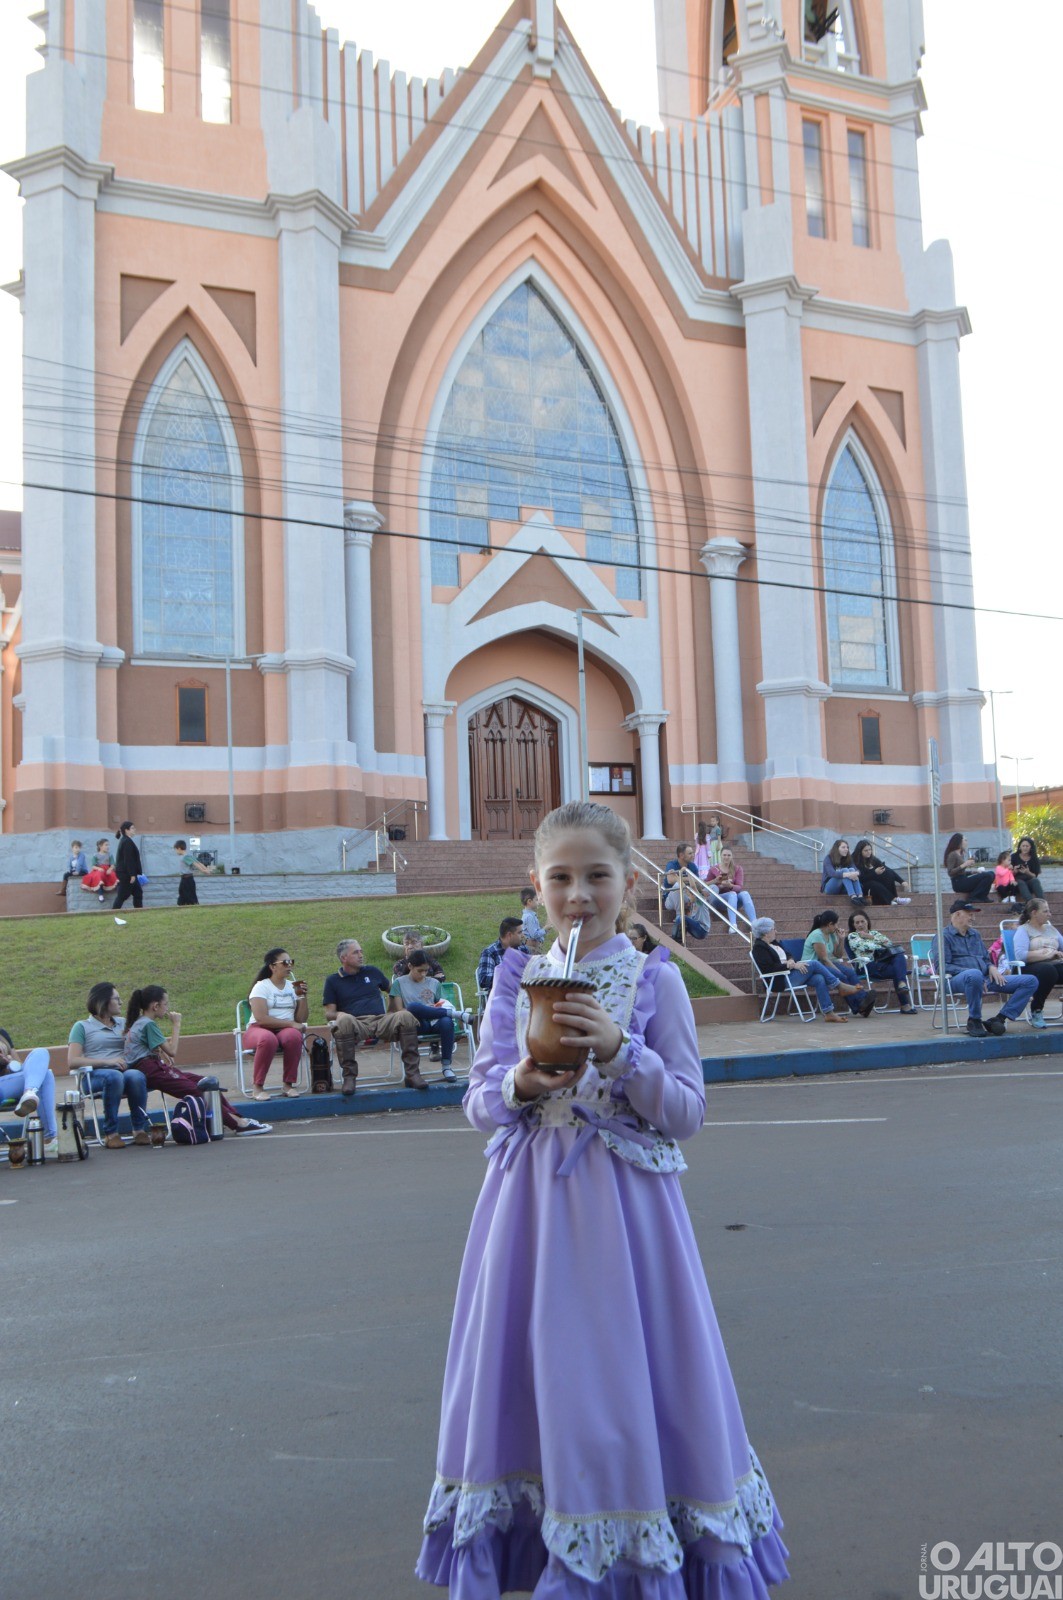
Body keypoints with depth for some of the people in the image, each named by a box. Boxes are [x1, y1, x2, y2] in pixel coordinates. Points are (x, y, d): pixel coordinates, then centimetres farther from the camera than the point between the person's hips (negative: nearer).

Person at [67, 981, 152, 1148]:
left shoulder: (122, 1023, 26)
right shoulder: (82, 1026, 9)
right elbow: (72, 1061, -5)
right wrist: (106, 1061, -14)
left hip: (123, 1070, 4)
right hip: (95, 1076, -4)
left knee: (136, 1076, -33)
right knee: (114, 1076, -39)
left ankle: (140, 1129, -24)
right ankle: (110, 1133, -28)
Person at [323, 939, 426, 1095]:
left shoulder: (372, 972, 24)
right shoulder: (333, 981, 15)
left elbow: (392, 991, 35)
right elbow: (329, 1013, 9)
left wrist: (399, 1009, 17)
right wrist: (338, 1014, -15)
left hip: (381, 1021, 3)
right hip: (355, 1024, -3)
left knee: (406, 1016, -28)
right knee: (344, 1020, -39)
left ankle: (412, 1074, -26)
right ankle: (349, 1077, -32)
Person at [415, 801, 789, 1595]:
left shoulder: (656, 980, -4)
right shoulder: (516, 981, 4)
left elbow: (688, 1112, -6)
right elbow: (479, 1102, 6)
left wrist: (619, 1049, -20)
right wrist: (518, 1087, -16)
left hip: (624, 1202, -3)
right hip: (531, 1200, 3)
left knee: (624, 1374, 3)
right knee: (525, 1370, 11)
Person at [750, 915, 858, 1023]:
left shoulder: (773, 943, 18)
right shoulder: (759, 948, -10)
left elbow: (788, 955, 21)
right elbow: (770, 968, -20)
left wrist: (791, 960, -4)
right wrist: (792, 965, -19)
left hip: (790, 974, 9)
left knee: (819, 979, -15)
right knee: (814, 964, -18)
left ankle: (828, 1013, -18)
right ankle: (840, 986, -6)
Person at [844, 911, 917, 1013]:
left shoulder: (874, 932, 30)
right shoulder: (852, 936, 15)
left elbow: (889, 943, 12)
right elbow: (865, 947, -5)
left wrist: (871, 937, 6)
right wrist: (881, 944, 5)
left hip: (886, 959, 5)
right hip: (871, 965, -5)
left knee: (899, 955, -31)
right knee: (898, 970, -31)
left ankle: (902, 984, -49)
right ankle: (905, 1005, -37)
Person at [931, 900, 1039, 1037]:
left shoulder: (975, 934, 27)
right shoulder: (943, 936, 2)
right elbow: (941, 966, -10)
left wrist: (992, 968, 8)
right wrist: (969, 971, -21)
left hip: (985, 978, 7)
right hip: (957, 979, -7)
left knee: (1030, 981, -6)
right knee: (974, 974, -45)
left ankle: (999, 1019, -15)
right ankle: (974, 1020, -23)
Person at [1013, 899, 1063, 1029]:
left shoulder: (1051, 929, 24)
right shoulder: (1023, 930, 3)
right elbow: (1020, 955, -14)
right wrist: (1047, 955, -12)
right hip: (1033, 967, -5)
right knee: (1048, 971, -39)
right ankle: (1036, 1010, -17)